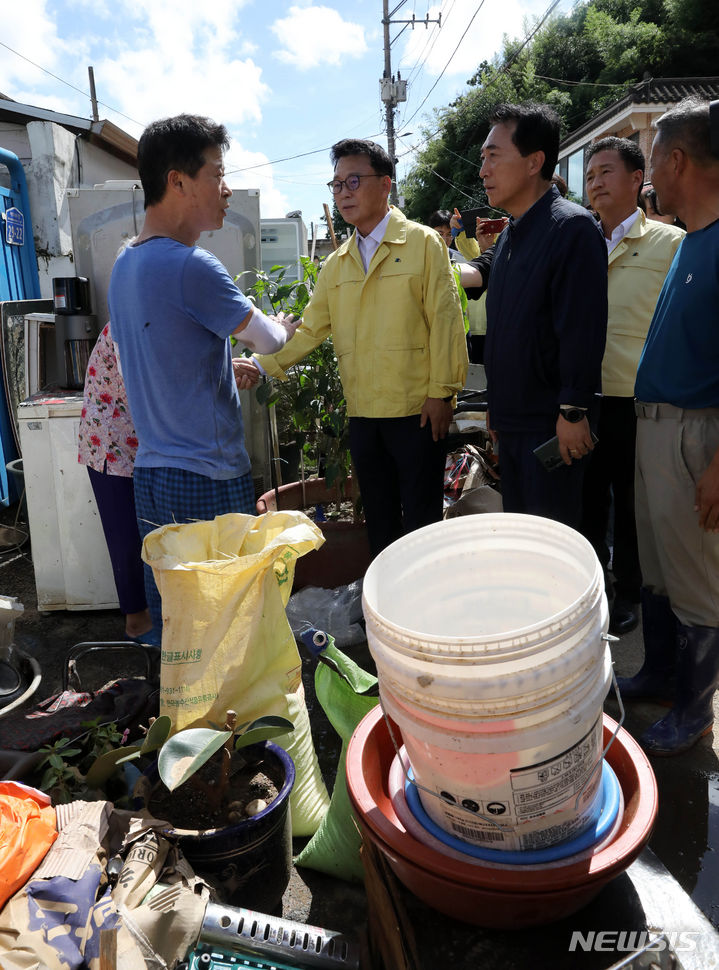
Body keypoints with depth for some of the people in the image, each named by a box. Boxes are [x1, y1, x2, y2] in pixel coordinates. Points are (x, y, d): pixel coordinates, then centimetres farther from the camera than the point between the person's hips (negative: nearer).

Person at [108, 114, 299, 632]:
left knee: (172, 626, 17)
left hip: (151, 471, 9)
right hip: (208, 478, -9)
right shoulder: (191, 267, -17)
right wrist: (283, 327, 18)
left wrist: (231, 367, 27)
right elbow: (265, 338, -4)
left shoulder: (125, 264, 11)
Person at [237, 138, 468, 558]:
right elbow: (311, 328, 13)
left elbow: (445, 319, -5)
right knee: (380, 523, 13)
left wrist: (441, 393, -11)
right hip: (363, 413, 5)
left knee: (421, 523, 2)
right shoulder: (337, 263, 14)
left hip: (417, 411, -5)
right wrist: (263, 365, 0)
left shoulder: (423, 243, 0)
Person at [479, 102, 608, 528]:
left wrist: (573, 412, -21)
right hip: (512, 421, 9)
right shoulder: (510, 237, 15)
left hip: (552, 426, -8)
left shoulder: (572, 227, -13)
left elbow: (583, 328, -19)